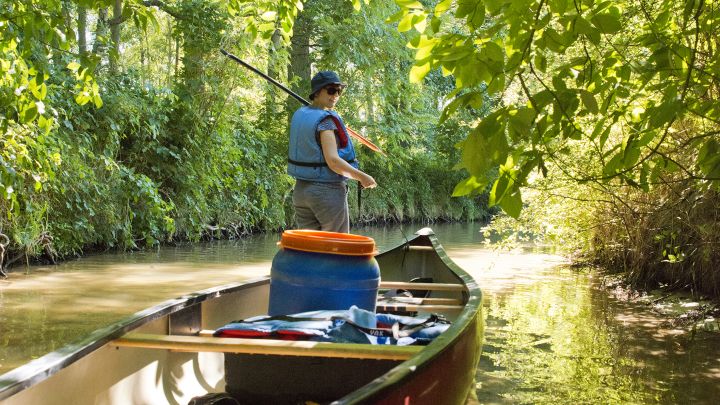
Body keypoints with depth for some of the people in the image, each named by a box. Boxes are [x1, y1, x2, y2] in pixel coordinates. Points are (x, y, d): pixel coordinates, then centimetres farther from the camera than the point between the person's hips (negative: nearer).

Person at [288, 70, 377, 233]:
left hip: (300, 189, 8)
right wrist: (362, 177, -15)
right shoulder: (326, 120, -16)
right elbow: (333, 161, -24)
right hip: (328, 191, -8)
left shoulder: (299, 115, 8)